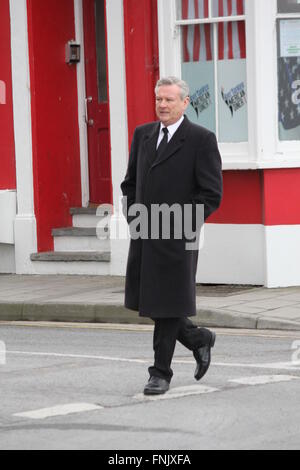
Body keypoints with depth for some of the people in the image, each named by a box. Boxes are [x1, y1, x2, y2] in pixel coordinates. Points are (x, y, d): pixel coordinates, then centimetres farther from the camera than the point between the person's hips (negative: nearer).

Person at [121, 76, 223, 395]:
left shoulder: (201, 139, -6)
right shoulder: (143, 135, 12)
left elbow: (211, 194, -8)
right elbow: (130, 182, 21)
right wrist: (132, 217, 6)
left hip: (176, 237, -6)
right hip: (143, 237, 6)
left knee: (168, 306, -2)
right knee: (146, 301, 9)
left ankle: (161, 373, 8)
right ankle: (198, 339, 30)